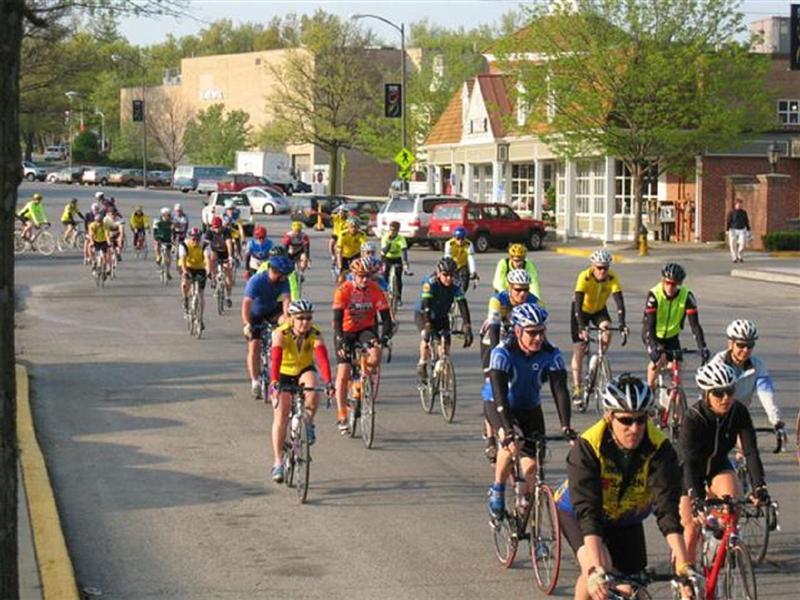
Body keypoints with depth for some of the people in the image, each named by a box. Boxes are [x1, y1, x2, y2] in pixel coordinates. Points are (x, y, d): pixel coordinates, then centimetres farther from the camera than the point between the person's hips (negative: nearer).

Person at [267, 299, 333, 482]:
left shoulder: (315, 334, -24)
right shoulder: (281, 333, -27)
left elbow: (322, 357, -37)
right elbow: (275, 358, -40)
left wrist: (328, 382, -51)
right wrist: (274, 382, -55)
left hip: (304, 371, 1)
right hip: (284, 374, -1)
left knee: (312, 392, -33)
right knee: (281, 417, -9)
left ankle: (308, 424, -4)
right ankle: (278, 462, -1)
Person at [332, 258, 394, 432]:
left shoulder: (375, 289, -15)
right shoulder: (344, 290, -20)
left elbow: (385, 316, -17)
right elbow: (337, 318, -25)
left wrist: (384, 337, -34)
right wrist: (340, 340, -39)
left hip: (366, 329, 1)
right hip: (346, 332, -1)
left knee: (375, 355, -29)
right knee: (343, 374, -8)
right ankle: (341, 416, 0)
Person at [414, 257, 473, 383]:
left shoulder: (455, 286, -23)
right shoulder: (430, 283, -32)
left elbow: (463, 306, -28)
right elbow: (425, 306, -40)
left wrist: (467, 328, -38)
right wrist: (428, 327, -51)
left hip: (442, 316, 3)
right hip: (422, 314, -3)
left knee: (446, 345, -10)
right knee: (426, 336, -28)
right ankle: (422, 366, -9)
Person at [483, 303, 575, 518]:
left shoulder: (551, 354, -22)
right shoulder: (502, 353, -30)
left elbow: (560, 390, -28)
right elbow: (500, 394, -38)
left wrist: (566, 427, -42)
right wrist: (508, 431, -49)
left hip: (529, 407, 4)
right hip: (497, 404, -3)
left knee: (532, 465, -7)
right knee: (512, 442, -32)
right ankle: (497, 491, -11)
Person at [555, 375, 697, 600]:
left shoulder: (660, 448, -29)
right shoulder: (587, 447, -34)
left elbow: (667, 505, -35)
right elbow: (587, 510, -41)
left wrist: (683, 564, -47)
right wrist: (595, 569, -52)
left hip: (626, 518, 3)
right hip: (576, 512, -3)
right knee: (599, 570, -28)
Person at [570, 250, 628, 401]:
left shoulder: (612, 278, -25)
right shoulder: (585, 277, -32)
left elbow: (619, 302, -31)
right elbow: (578, 303, -39)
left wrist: (622, 324, -45)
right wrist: (581, 327, -49)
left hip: (599, 310, 2)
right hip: (582, 310, -2)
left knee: (607, 330, -28)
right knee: (579, 349, -7)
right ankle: (577, 389, -1)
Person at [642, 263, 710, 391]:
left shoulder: (687, 296, -22)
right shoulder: (654, 294, -28)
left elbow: (694, 323, -25)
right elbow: (650, 324, -33)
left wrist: (702, 347, -37)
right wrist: (654, 347, -48)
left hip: (671, 336, 3)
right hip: (654, 334, -2)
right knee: (659, 358, -29)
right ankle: (649, 388, -8)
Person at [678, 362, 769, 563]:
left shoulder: (739, 412, -22)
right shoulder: (693, 418, -32)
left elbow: (751, 452, -26)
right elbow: (688, 462, -38)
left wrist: (759, 486, -40)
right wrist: (696, 498, -50)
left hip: (718, 466, 3)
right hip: (690, 471, -2)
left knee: (733, 498, -27)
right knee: (692, 526, -8)